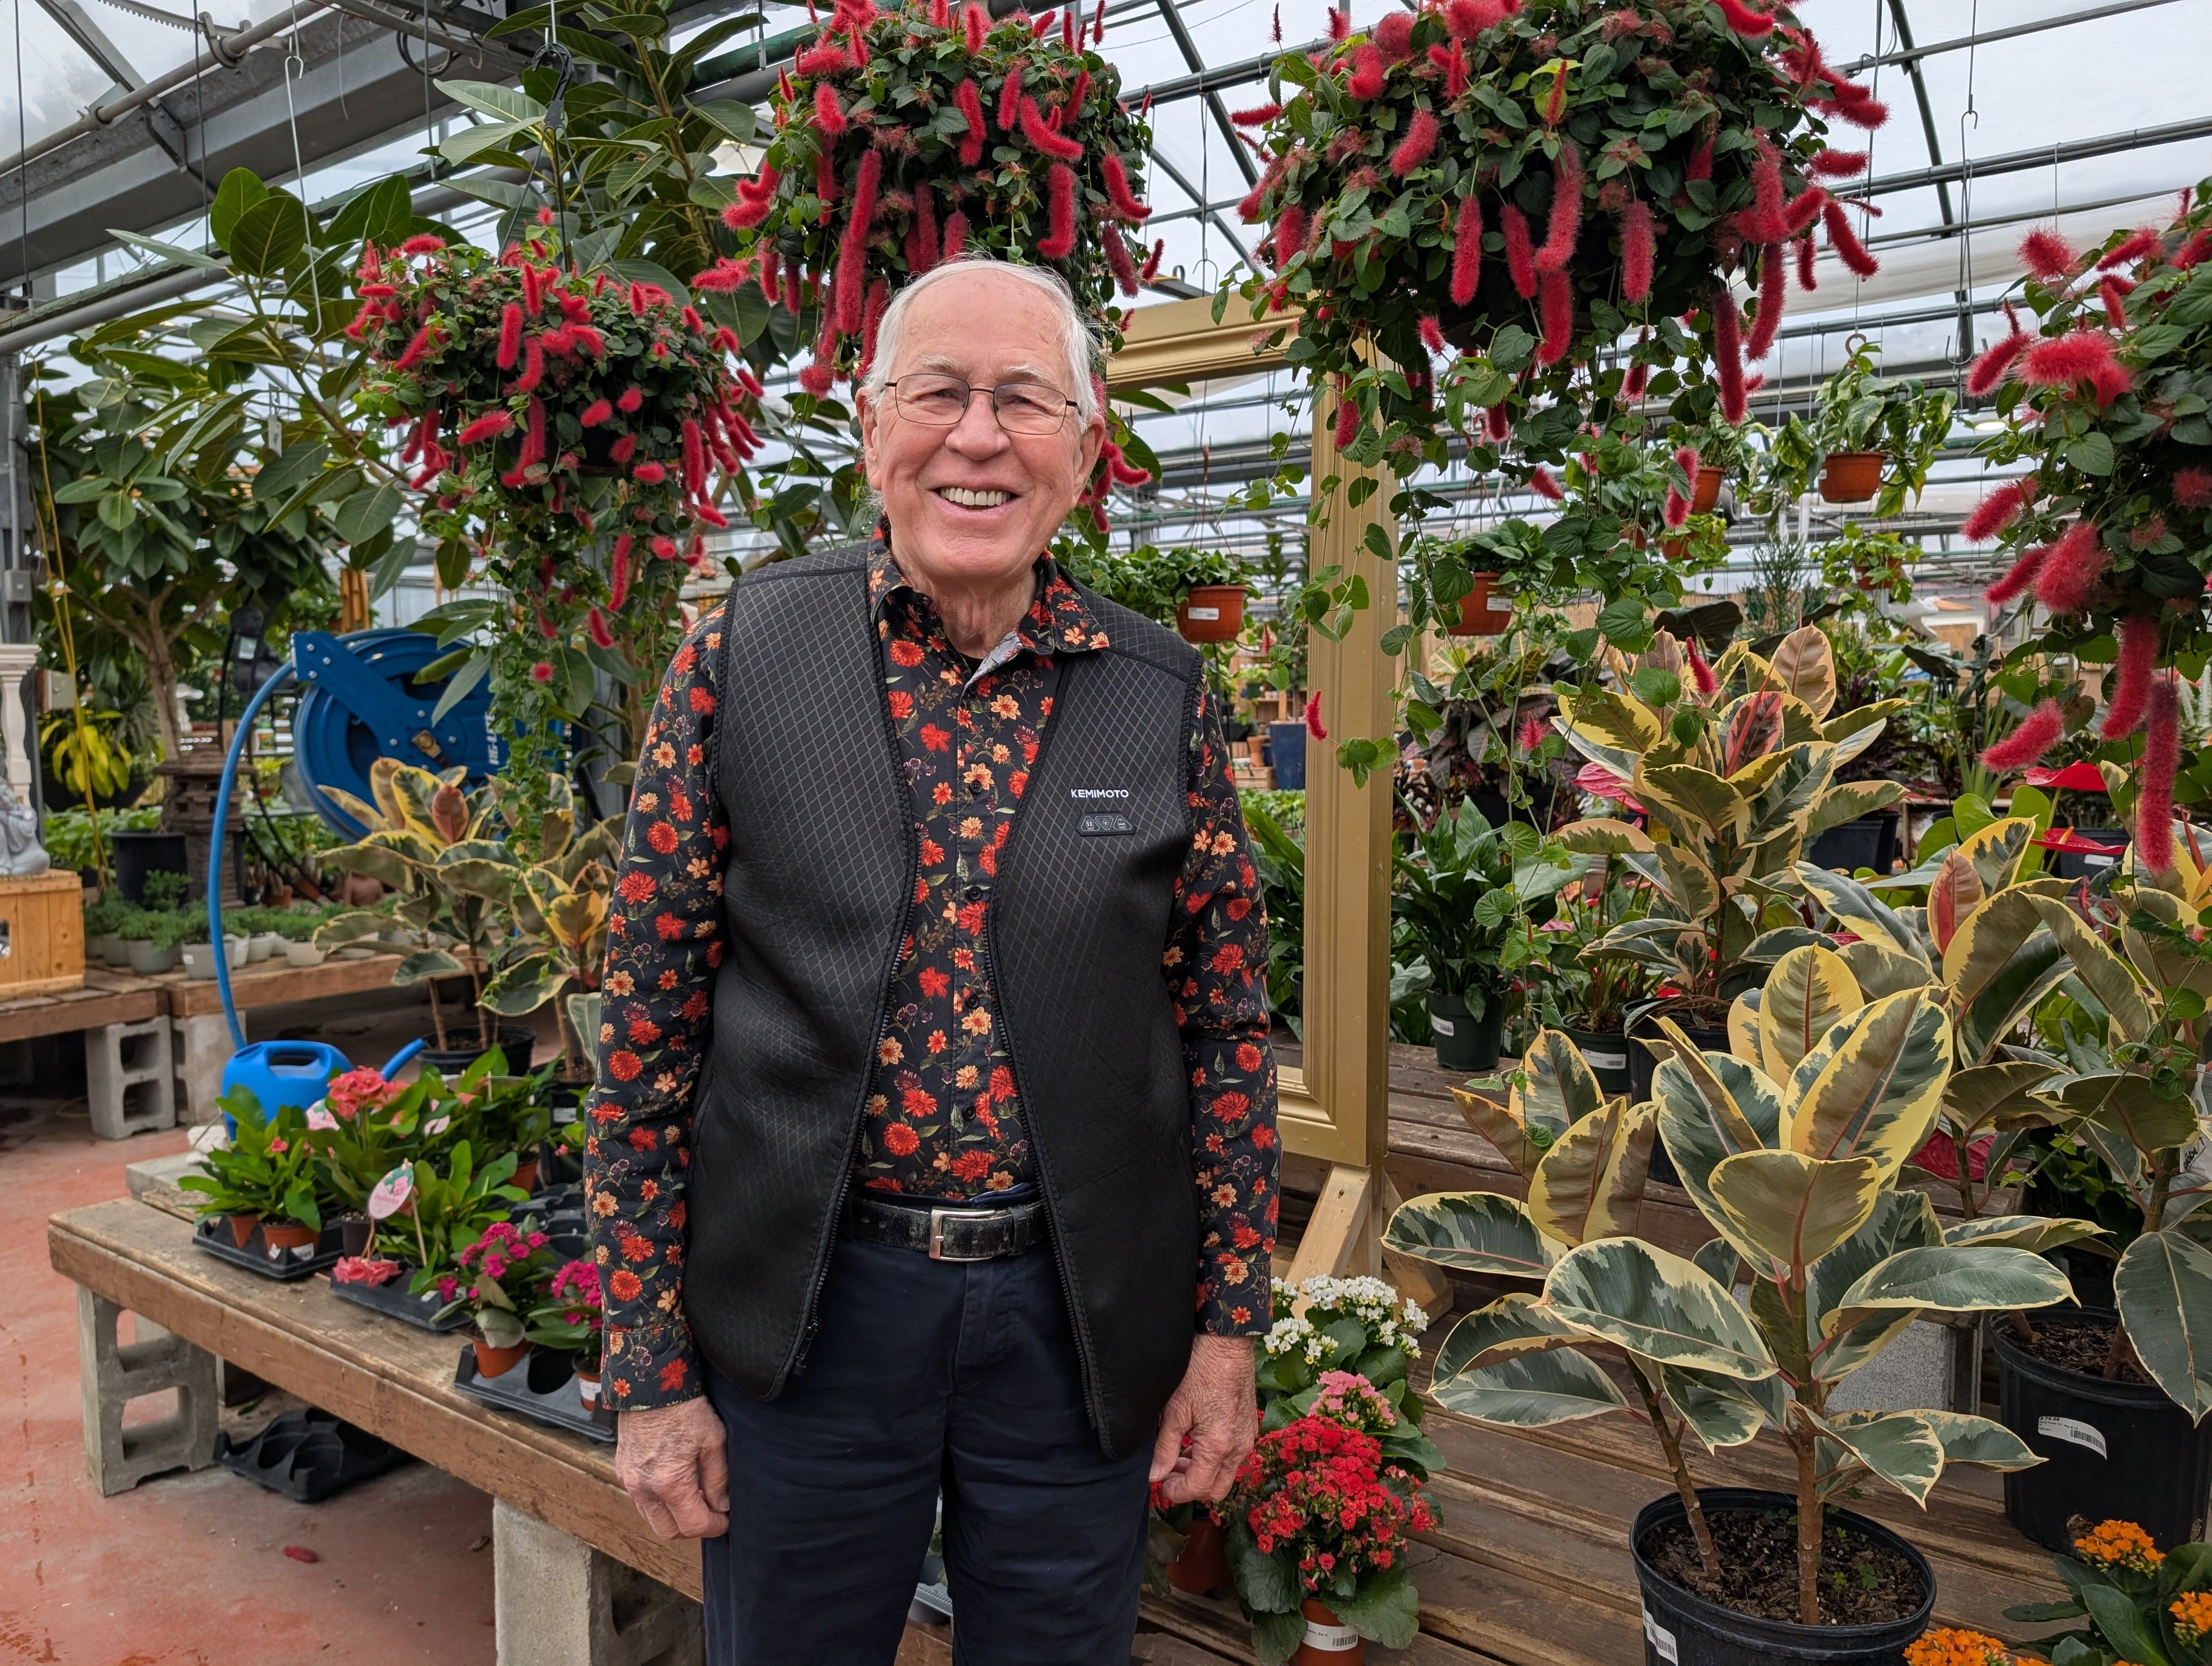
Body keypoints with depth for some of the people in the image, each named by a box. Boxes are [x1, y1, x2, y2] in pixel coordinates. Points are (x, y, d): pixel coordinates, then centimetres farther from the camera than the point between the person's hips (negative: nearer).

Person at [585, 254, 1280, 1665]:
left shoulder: (1162, 692, -2)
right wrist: (653, 1372, -2)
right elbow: (649, 1027, -3)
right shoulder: (743, 657, -5)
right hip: (808, 1310, 0)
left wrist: (1230, 1332, 2)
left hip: (1083, 1317, 1)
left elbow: (1227, 1026, 3)